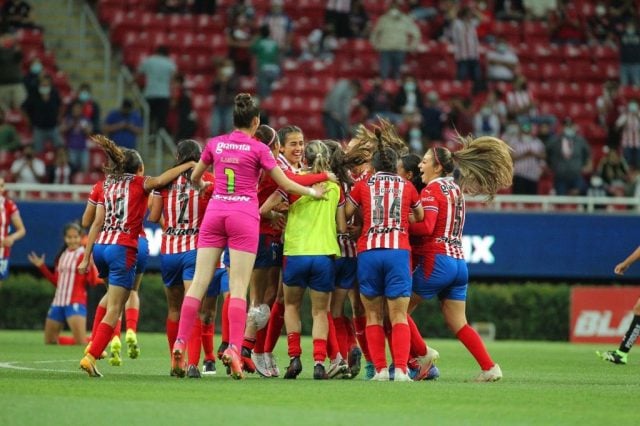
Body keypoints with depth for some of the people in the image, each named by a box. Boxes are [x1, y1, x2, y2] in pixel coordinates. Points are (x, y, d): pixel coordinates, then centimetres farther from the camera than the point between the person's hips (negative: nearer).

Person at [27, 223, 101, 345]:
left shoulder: (83, 255, -5)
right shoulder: (62, 256, 16)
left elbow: (93, 281, -12)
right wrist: (42, 267, 19)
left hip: (75, 303, -7)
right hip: (58, 303, 7)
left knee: (81, 343, -18)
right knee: (49, 341, 9)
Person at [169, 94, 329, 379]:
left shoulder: (215, 144, 8)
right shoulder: (258, 149, -3)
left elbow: (195, 178, 22)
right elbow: (286, 185, 1)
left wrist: (204, 186, 45)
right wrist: (313, 192, 18)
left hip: (215, 211, 3)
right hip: (244, 214, -3)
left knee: (199, 282, 2)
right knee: (238, 288, -4)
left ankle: (180, 343, -4)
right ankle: (234, 348, -13)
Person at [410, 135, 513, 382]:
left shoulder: (432, 190, -8)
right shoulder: (456, 188, 17)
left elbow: (426, 227, -20)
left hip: (437, 260, -8)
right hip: (459, 262, 8)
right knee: (458, 324, 8)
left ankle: (422, 355, 0)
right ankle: (490, 368, -1)